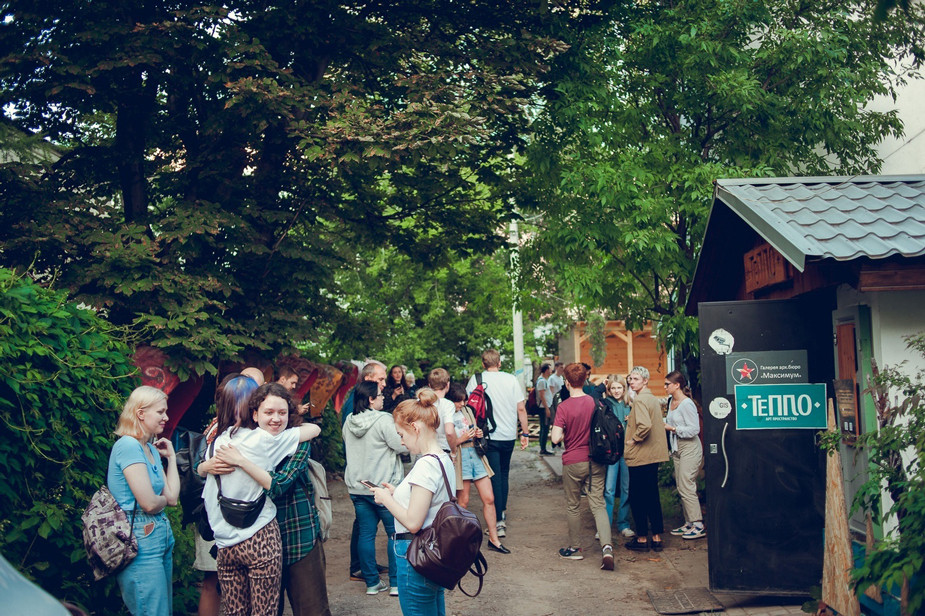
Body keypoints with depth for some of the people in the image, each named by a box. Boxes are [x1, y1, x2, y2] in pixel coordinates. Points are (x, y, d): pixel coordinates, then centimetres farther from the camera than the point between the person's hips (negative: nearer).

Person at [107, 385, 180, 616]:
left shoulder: (152, 448, 13)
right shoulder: (129, 446, -14)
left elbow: (173, 498, 8)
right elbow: (149, 503, -20)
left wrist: (171, 457, 13)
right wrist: (163, 499, 2)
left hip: (161, 536, 10)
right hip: (141, 540, -9)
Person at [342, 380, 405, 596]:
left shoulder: (349, 422, 5)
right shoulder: (383, 420, -16)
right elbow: (402, 447, -15)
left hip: (357, 487, 6)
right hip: (383, 486, -6)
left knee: (365, 534, 9)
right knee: (395, 533, 5)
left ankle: (372, 582, 15)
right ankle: (396, 583, 8)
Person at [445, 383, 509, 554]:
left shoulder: (467, 410, 13)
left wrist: (478, 434, 6)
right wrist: (462, 439, -17)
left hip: (476, 454, 7)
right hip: (459, 457, -6)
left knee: (489, 498, 5)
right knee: (463, 502, 2)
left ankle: (494, 540, 13)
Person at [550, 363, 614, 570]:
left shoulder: (564, 407, -14)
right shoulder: (595, 402, -1)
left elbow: (556, 438, -19)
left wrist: (565, 435, 2)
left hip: (574, 462, -3)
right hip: (597, 460, 4)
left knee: (573, 506, 12)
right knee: (598, 504, 5)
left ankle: (575, 548, 23)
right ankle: (607, 546, -12)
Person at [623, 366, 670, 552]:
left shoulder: (639, 400, -16)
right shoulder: (653, 399, 14)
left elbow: (645, 425, -30)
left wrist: (633, 439, -15)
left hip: (639, 457, -9)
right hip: (654, 455, 9)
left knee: (637, 497, 1)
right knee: (652, 496, 13)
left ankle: (642, 538, 7)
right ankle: (657, 538, 17)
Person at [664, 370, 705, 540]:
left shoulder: (687, 404, -17)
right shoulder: (671, 401, 11)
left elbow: (694, 429, -20)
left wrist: (673, 428, -17)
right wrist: (664, 423, 6)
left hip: (690, 449, -9)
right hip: (677, 449, 9)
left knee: (686, 488, -9)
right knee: (681, 488, 11)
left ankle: (698, 526, -1)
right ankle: (689, 523, 20)